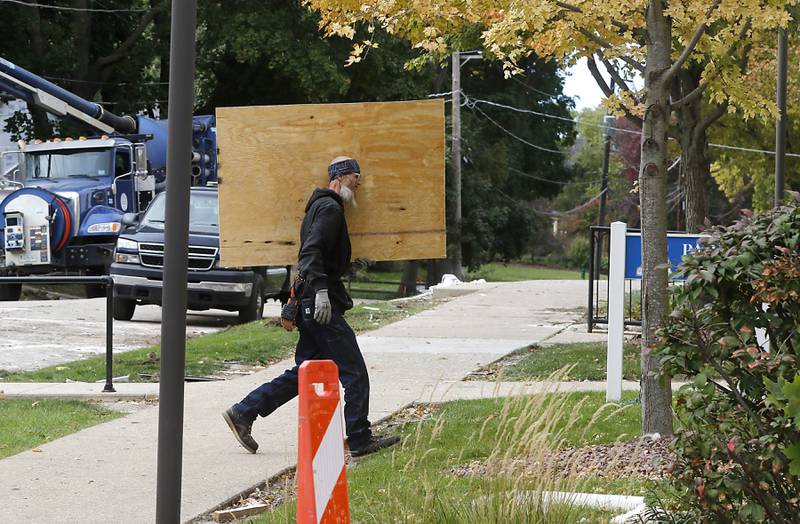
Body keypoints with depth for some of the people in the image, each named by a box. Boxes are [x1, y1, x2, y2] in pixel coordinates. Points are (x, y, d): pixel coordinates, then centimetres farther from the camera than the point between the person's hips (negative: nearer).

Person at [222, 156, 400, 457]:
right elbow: (312, 252, -23)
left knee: (304, 373, 12)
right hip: (322, 306, -10)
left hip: (312, 306, 10)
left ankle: (242, 413, 12)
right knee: (354, 372, -5)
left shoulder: (321, 207, 22)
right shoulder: (330, 208, -10)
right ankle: (359, 440, 0)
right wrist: (321, 290, -33)